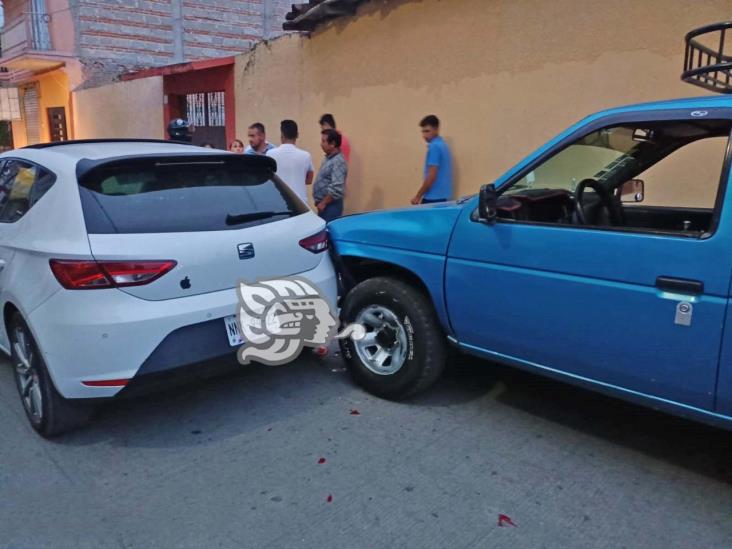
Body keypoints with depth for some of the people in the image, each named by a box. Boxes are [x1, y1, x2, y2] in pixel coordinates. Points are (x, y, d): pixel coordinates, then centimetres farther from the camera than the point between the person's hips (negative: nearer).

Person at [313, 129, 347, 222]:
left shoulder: (338, 162, -20)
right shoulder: (329, 158, 12)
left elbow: (337, 189, -27)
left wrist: (323, 203, -18)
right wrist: (321, 202, 15)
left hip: (331, 205, -10)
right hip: (325, 204, 10)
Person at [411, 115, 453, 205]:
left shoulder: (434, 147, -15)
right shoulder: (442, 144, 15)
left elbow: (432, 176, -20)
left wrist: (418, 196, -13)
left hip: (433, 197, -10)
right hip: (442, 196, 10)